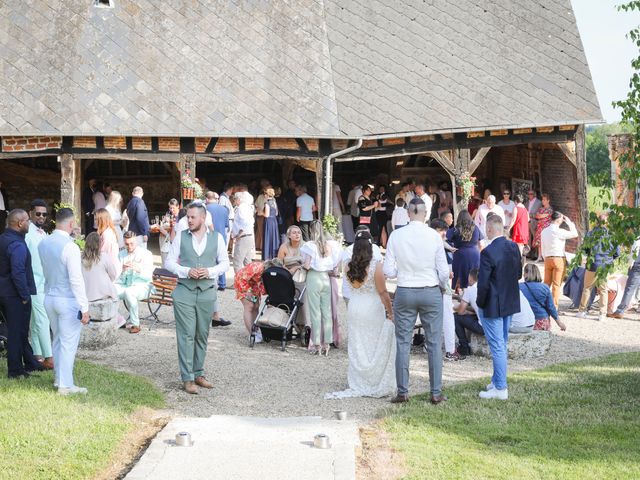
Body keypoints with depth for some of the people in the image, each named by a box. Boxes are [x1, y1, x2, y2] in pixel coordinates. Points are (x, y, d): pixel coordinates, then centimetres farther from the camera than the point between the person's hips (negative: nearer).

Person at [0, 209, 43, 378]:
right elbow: (18, 273, -26)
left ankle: (30, 363, 28)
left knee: (19, 331, 17)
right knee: (17, 332, 0)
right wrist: (25, 296, -17)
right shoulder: (17, 245, -21)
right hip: (16, 294, -10)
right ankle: (15, 370, 7)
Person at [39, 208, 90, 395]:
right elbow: (76, 280, -20)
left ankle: (59, 378, 30)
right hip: (68, 300, -7)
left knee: (57, 340, 20)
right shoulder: (70, 247, -20)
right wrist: (84, 307, -17)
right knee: (68, 343, 2)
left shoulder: (43, 244, 2)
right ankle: (66, 385, 7)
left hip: (49, 297, 7)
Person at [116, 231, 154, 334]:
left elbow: (148, 276, -11)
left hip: (140, 286, -4)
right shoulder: (122, 254, 12)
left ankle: (135, 324, -24)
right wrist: (122, 269, -18)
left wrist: (139, 269, -30)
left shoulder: (146, 254, -3)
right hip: (123, 285, 4)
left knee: (129, 292, -38)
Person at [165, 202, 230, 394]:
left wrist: (210, 271, -12)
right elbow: (170, 262, 5)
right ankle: (187, 378, -2)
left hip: (207, 291, 1)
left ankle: (198, 374, 20)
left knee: (202, 335, 8)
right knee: (186, 335, -5)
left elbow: (224, 263, 7)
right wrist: (186, 271, -13)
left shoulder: (216, 238, 4)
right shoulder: (181, 237, 3)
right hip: (184, 291, -1)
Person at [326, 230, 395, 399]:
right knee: (376, 348, 6)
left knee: (357, 348, 14)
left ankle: (358, 386, 19)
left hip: (354, 308, 5)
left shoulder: (350, 266, -1)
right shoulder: (376, 266, -16)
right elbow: (383, 292, -13)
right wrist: (390, 311, -5)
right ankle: (377, 386, 9)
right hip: (372, 309, -5)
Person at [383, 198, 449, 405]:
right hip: (431, 292, -1)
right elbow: (444, 272, -6)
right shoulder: (434, 236, -9)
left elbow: (388, 272, -6)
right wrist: (442, 287, 15)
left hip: (405, 292, 1)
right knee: (434, 344, 7)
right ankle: (436, 393, 10)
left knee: (403, 343, 8)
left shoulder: (396, 236, -7)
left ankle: (402, 392, 11)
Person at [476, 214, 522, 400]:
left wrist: (480, 303, -6)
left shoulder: (488, 253, -23)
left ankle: (500, 389, 5)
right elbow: (519, 273, 10)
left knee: (497, 346, -1)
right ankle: (497, 381, 31)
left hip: (493, 306, -8)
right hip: (510, 303, 8)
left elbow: (483, 283, -21)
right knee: (502, 344, 19)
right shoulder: (514, 247, 0)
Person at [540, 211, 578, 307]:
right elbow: (574, 234, -7)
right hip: (559, 259, -6)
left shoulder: (544, 231, 8)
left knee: (546, 283, 12)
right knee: (556, 284, -1)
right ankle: (554, 307, 0)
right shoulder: (559, 231, -14)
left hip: (547, 259, 6)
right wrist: (569, 222, 2)